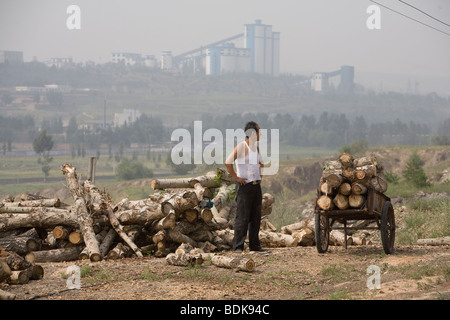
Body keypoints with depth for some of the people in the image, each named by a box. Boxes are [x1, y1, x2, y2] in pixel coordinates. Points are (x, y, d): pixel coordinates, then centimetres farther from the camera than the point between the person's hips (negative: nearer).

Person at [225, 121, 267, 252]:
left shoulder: (256, 147, 14)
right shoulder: (241, 147, -11)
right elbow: (228, 162, -22)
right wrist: (236, 177, -18)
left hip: (256, 186, 8)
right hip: (245, 186, -8)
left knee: (256, 217, 9)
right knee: (242, 217, -7)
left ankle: (254, 245, 16)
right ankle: (238, 246, -4)